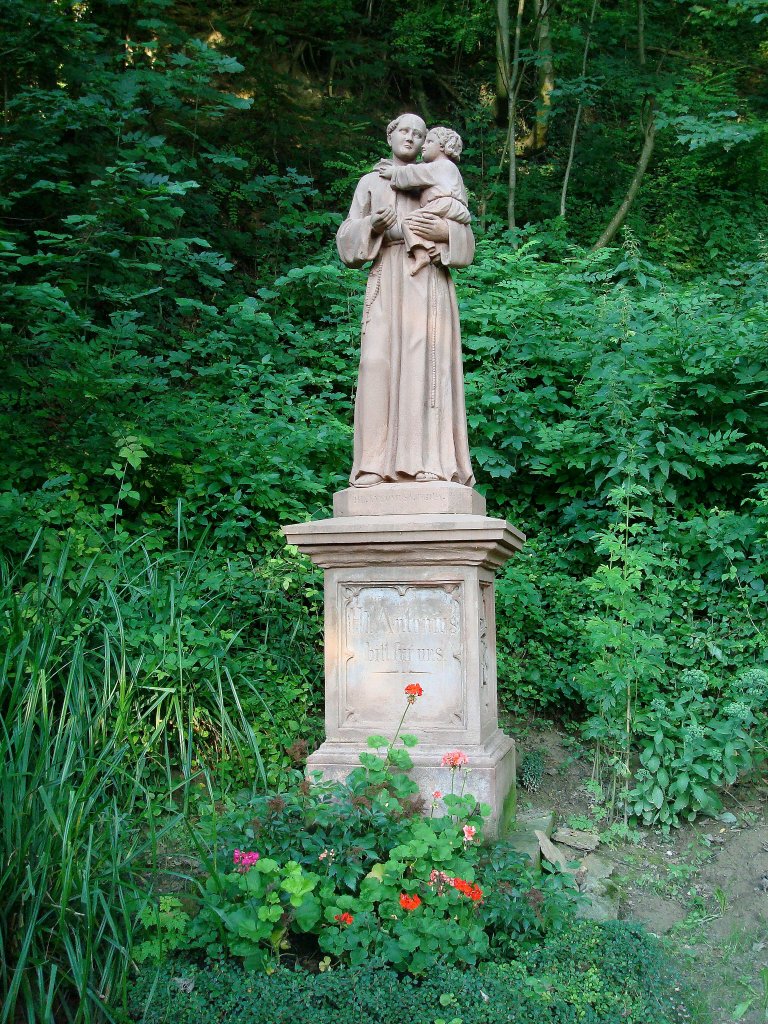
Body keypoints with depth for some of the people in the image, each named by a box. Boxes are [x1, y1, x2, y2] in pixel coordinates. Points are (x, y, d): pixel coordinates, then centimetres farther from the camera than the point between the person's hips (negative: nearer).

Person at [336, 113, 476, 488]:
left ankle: (431, 460, -17)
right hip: (388, 280, 0)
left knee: (427, 363, -12)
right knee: (381, 361, -15)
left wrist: (444, 232, -7)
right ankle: (378, 464, -19)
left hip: (430, 282, 0)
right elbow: (347, 236, 12)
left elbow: (466, 241, 14)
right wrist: (372, 225, -9)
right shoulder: (371, 182, 22)